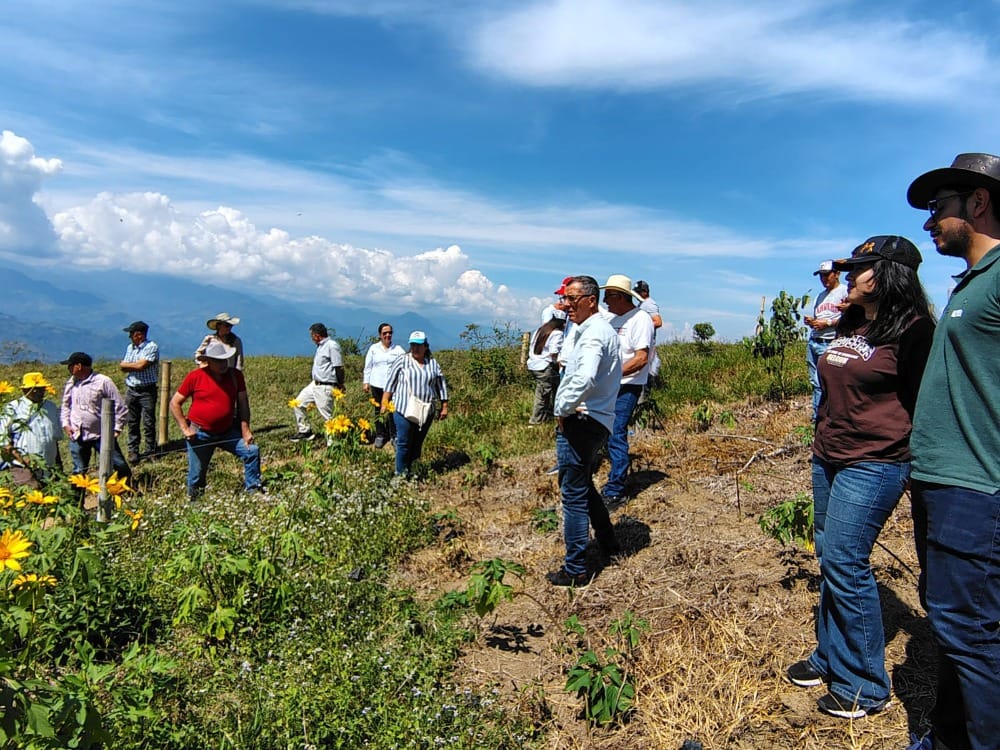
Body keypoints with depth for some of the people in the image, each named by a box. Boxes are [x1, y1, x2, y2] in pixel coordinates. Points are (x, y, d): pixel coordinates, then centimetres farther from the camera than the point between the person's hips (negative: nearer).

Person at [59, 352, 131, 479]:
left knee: (120, 466, -5)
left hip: (102, 435, -5)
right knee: (79, 472, 13)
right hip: (77, 436, 5)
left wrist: (116, 429, -10)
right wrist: (66, 424, 7)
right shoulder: (71, 383, 8)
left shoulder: (103, 381, -9)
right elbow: (65, 405, 22)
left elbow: (120, 406, -8)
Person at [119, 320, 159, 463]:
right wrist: (135, 366, -10)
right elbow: (123, 367, 8)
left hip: (147, 390, -6)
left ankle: (150, 451, 7)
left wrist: (127, 365, 0)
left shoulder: (152, 347, -9)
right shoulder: (130, 347, 15)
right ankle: (133, 451, 14)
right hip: (131, 390, 6)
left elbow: (141, 365, -18)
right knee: (132, 422, 7)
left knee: (148, 422, -2)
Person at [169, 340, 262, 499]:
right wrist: (185, 429, -10)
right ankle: (193, 500, 28)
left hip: (227, 432, 3)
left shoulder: (236, 375, 0)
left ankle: (253, 490, 2)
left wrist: (245, 430, -5)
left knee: (252, 451, -9)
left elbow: (243, 403, 3)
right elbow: (175, 403, -2)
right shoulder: (195, 376, -9)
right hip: (200, 434, -3)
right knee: (197, 474, 4)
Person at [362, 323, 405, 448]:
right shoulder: (373, 348, 6)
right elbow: (368, 366, 9)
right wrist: (366, 382, 6)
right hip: (377, 384, 1)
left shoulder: (398, 349, 4)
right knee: (379, 410, 10)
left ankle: (394, 436, 10)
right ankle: (380, 435, 22)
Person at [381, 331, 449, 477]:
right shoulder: (401, 361, 0)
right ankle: (401, 473, 12)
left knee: (417, 443, 9)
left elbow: (442, 386, 13)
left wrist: (444, 406, 10)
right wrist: (384, 402, -1)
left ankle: (409, 469, 23)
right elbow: (390, 383, 2)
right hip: (404, 410, -3)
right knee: (404, 443, 0)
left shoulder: (433, 364, 9)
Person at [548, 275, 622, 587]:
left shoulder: (593, 333, -18)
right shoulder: (592, 329, 16)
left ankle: (575, 570, 8)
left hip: (581, 422, -11)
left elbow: (584, 379, -35)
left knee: (574, 495, -2)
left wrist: (562, 410, -20)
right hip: (595, 421, 11)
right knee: (584, 486, 26)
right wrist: (564, 408, 6)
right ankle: (608, 543, 42)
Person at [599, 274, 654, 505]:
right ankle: (617, 480, 26)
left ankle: (615, 491, -4)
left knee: (615, 435, -11)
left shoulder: (640, 319, -11)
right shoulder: (613, 318, 15)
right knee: (610, 435, 13)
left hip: (627, 387, -9)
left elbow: (641, 359, -19)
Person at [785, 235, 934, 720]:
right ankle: (829, 658, 28)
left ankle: (864, 686, 11)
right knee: (829, 558, 13)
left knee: (844, 562, -6)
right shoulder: (850, 326, 12)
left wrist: (913, 465, -9)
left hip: (873, 464, -8)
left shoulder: (911, 330, -11)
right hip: (828, 460, 8)